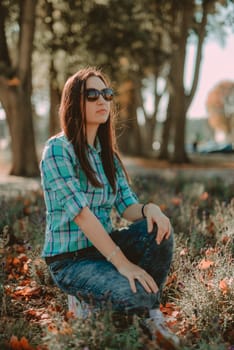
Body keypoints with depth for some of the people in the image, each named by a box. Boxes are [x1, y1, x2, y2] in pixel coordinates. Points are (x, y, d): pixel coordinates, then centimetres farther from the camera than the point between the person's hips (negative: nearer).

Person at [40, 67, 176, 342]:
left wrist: (149, 208, -24)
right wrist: (122, 263, -28)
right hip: (69, 260, -7)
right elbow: (81, 214, -24)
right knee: (137, 296, -29)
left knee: (159, 228, -20)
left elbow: (128, 208, 1)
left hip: (103, 246, 7)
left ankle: (150, 313, -5)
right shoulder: (58, 149, -15)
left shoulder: (107, 154, 9)